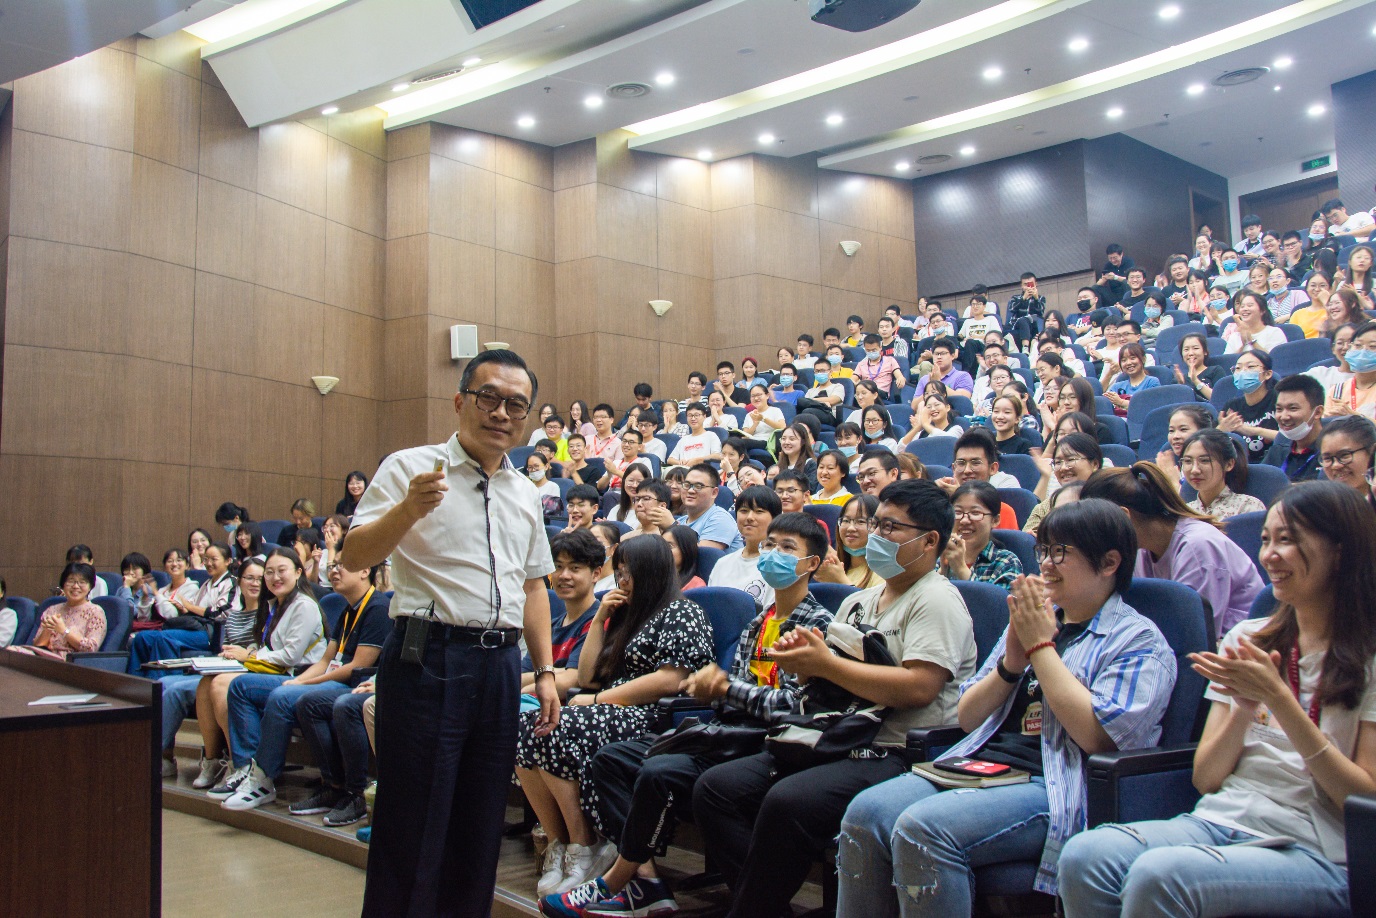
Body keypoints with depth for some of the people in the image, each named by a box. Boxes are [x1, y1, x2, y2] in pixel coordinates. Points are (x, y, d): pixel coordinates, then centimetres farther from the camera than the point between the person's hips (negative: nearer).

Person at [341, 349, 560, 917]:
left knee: (481, 824, 13)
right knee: (413, 823, -2)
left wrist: (545, 671, 15)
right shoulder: (410, 468, -2)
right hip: (429, 658, -6)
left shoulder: (525, 493, 16)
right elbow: (354, 558, -12)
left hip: (500, 665, 6)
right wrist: (407, 510, -29)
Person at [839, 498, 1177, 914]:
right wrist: (1011, 663, 0)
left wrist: (1040, 646, -8)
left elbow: (1096, 736, -15)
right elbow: (967, 718, 18)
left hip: (1056, 788, -6)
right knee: (865, 812, -20)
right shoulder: (1035, 618, 21)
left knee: (923, 828, -30)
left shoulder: (1139, 642, 3)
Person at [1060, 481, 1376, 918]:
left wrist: (1279, 698, -14)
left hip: (1316, 852, -4)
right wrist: (1244, 706, -7)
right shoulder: (1248, 640, 14)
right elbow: (1205, 779, 11)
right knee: (1084, 855, -26)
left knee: (1158, 874, -34)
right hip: (1221, 820, 5)